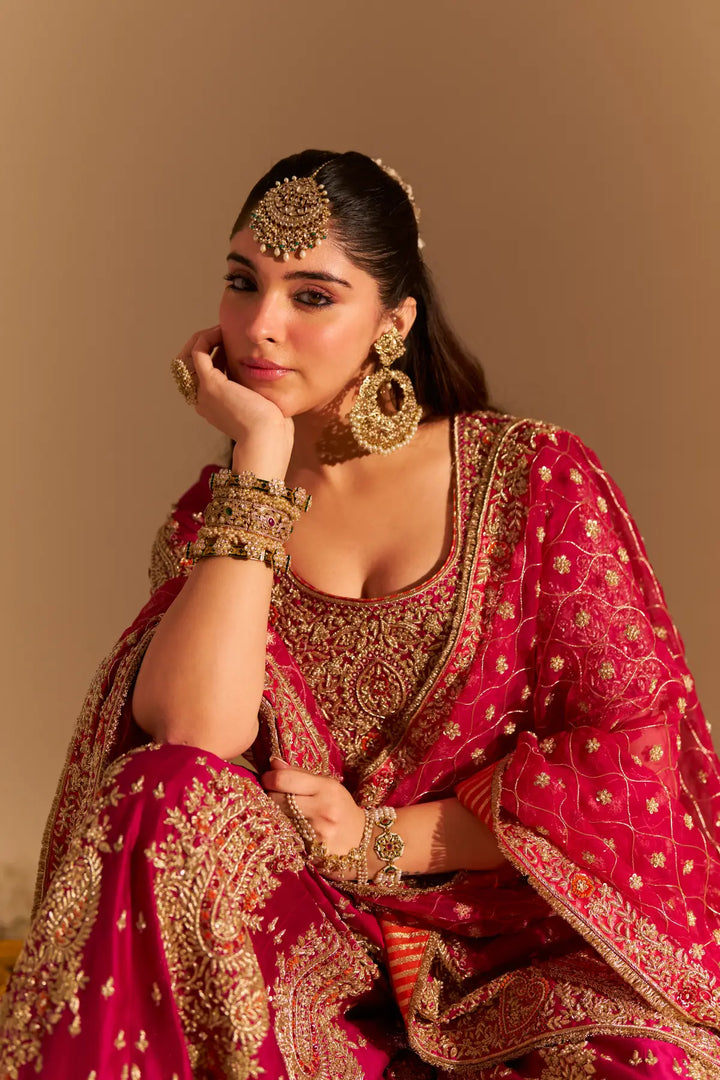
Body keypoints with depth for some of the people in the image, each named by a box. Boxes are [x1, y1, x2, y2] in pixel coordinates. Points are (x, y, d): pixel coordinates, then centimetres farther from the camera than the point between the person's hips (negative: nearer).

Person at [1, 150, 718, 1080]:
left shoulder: (535, 478, -2)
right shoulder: (214, 516, 5)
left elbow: (636, 745, -6)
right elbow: (196, 733, -16)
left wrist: (384, 843, -9)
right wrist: (261, 461, -14)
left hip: (533, 947, -1)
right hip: (322, 948, 2)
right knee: (168, 795, -26)